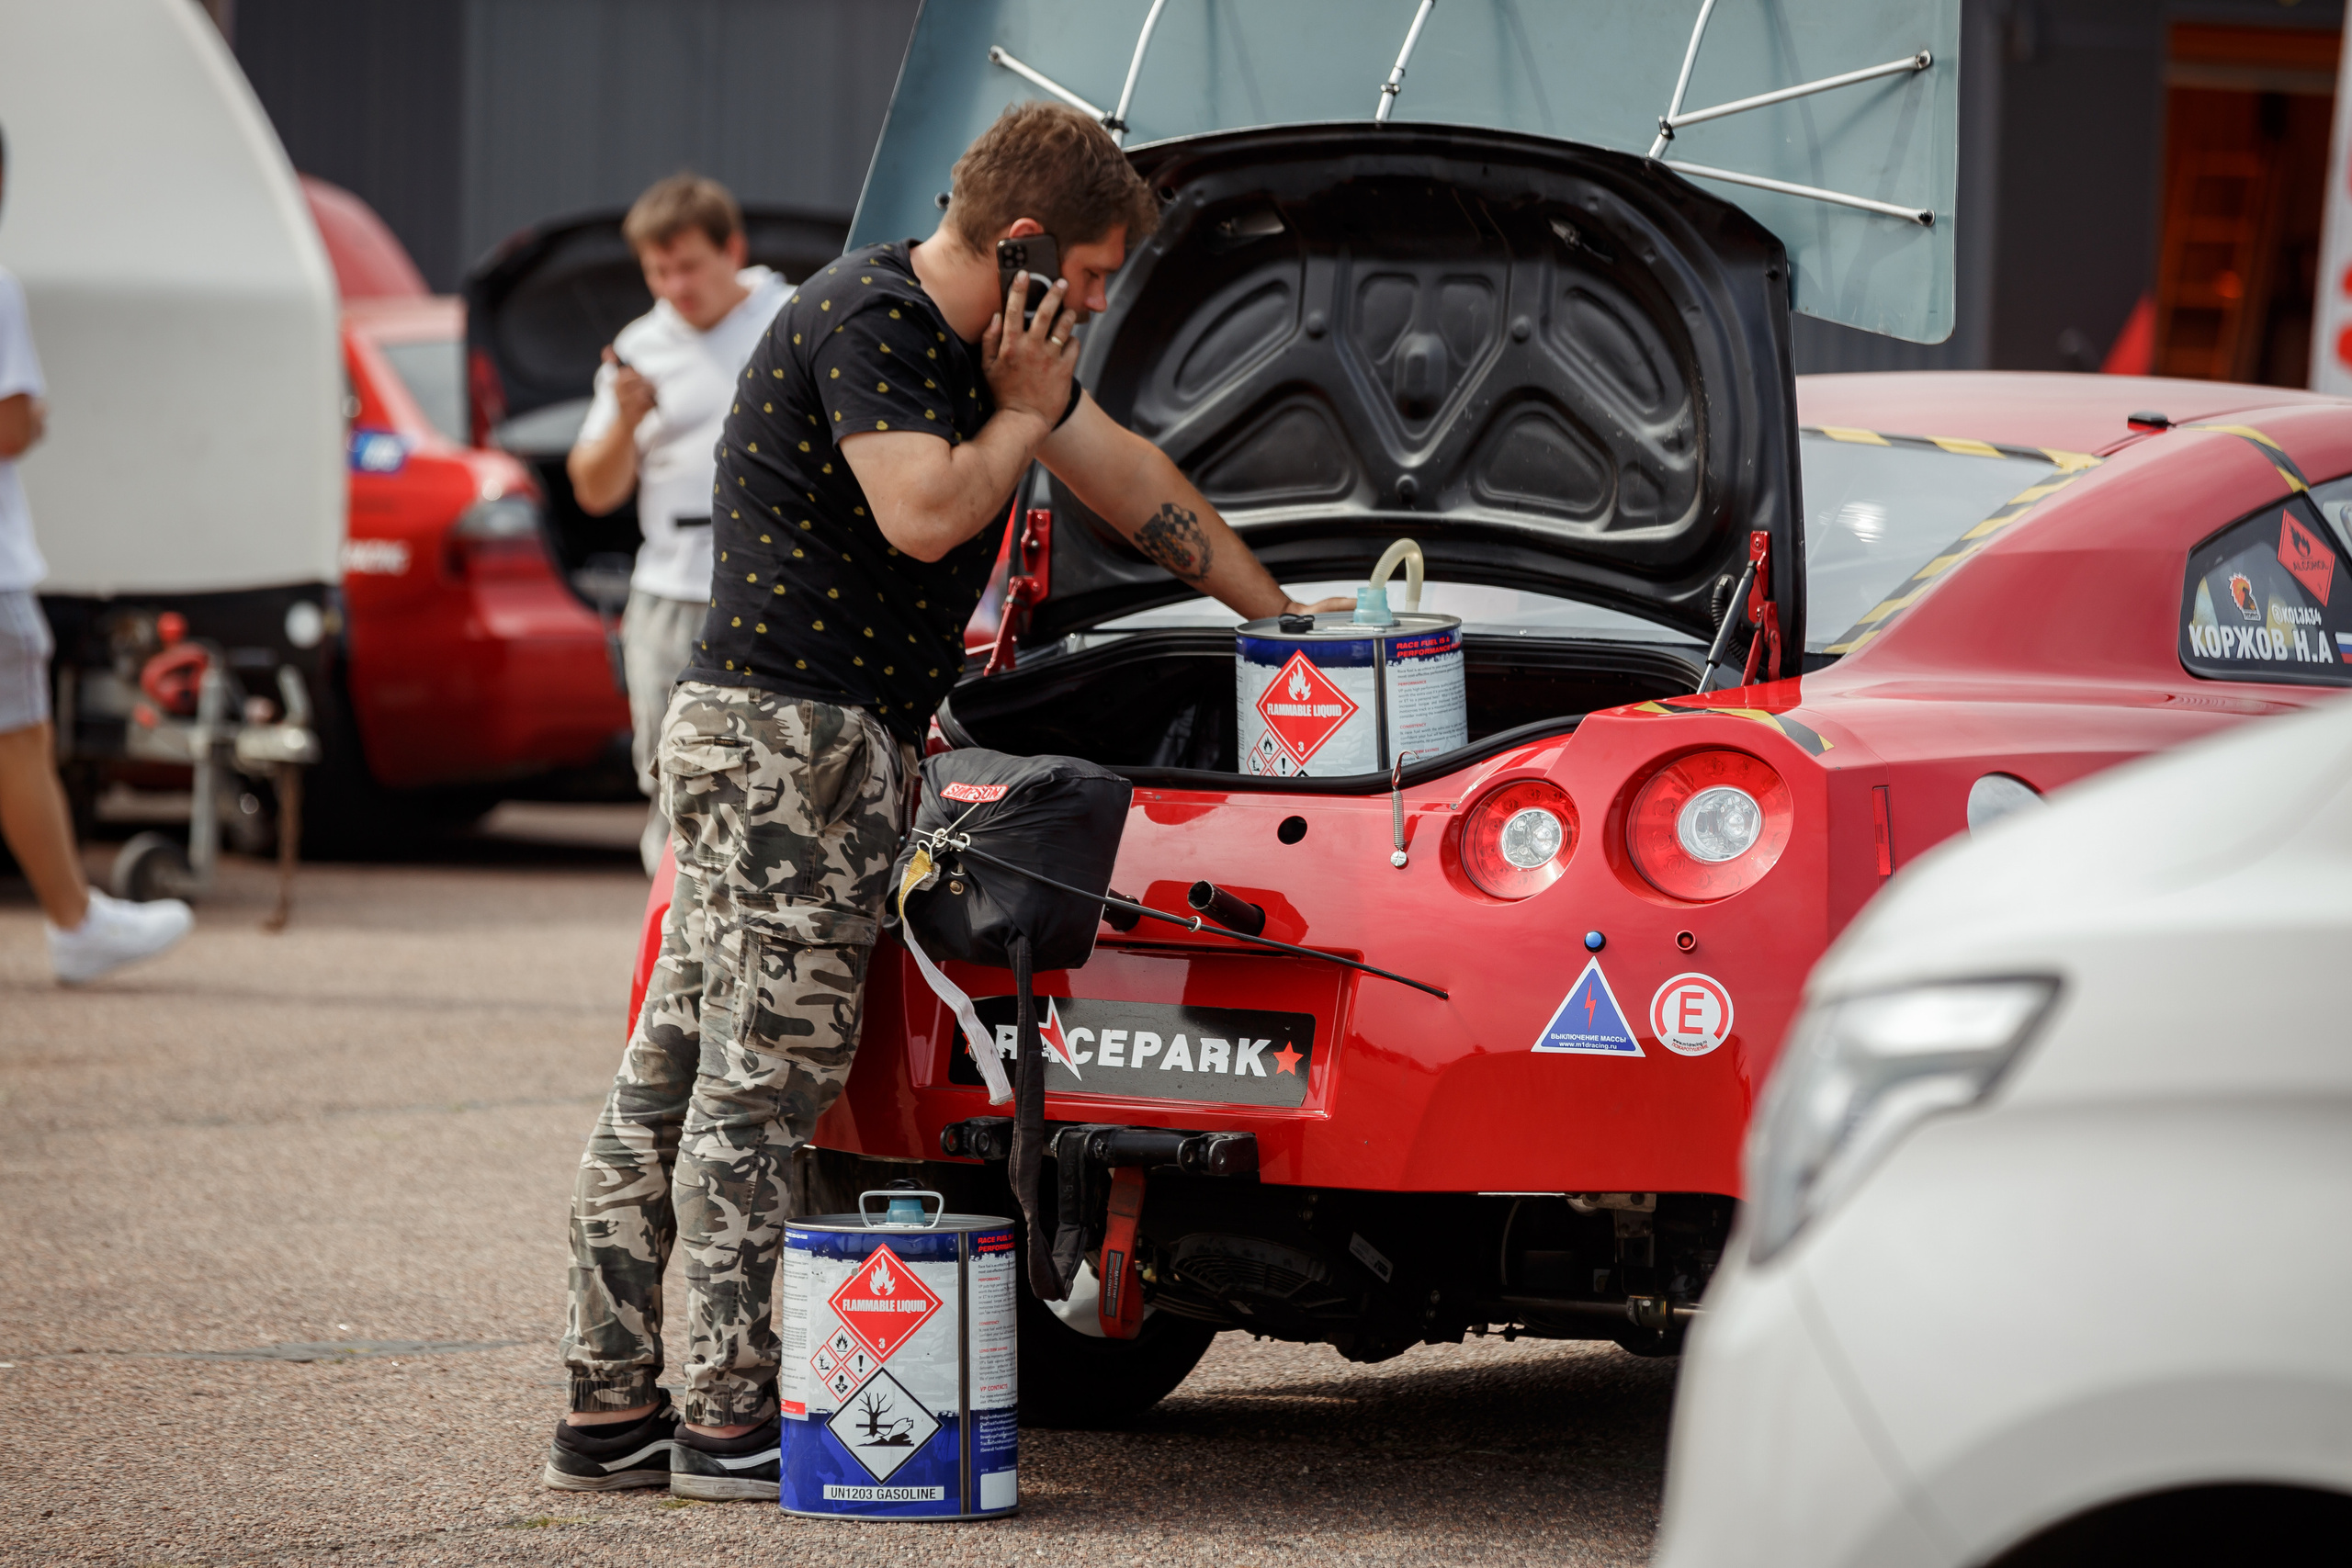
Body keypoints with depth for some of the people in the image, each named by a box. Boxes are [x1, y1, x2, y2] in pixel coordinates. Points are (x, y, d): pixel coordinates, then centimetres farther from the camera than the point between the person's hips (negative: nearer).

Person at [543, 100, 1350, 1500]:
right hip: (794, 736, -10)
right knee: (762, 1077, -8)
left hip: (771, 738, 10)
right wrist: (1025, 413, -6)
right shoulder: (863, 322, -13)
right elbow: (924, 513, -24)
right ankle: (730, 1420, -7)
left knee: (679, 1071, 9)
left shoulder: (978, 338, 16)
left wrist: (1275, 613, 33)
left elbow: (1129, 475, 27)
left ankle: (612, 1408, 11)